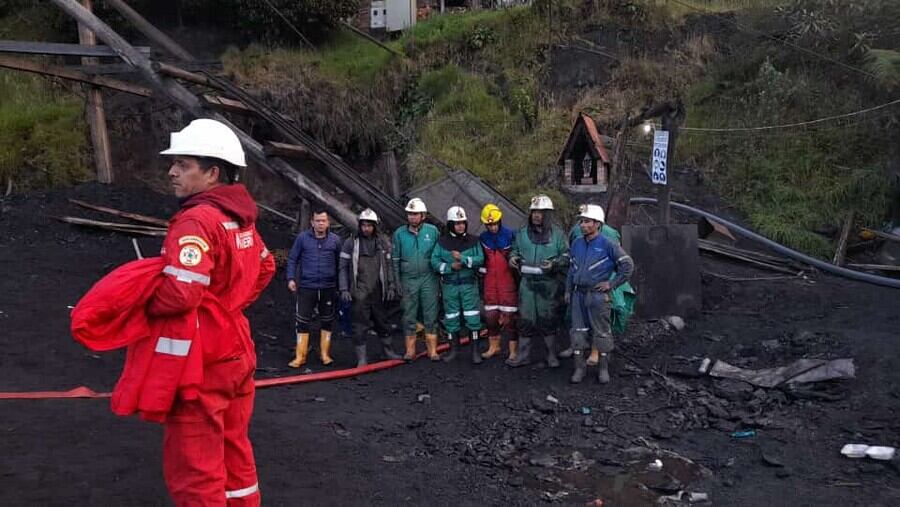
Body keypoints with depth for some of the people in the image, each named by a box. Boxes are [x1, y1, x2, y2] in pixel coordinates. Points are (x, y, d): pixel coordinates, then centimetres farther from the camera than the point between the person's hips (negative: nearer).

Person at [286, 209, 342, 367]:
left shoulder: (335, 240, 3)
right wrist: (291, 278, -5)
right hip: (306, 287, -1)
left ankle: (325, 354, 22)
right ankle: (300, 356, 8)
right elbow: (292, 259, 4)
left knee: (327, 321, 10)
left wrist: (340, 285, 8)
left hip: (328, 288, 1)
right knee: (303, 322, 0)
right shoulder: (302, 238, -1)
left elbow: (340, 263, 8)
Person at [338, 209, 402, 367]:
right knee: (360, 326, -1)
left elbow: (389, 266, 10)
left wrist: (391, 287, 4)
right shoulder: (351, 242, -1)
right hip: (359, 293, -3)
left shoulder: (383, 242, 6)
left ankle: (387, 350, 31)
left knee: (382, 322, 14)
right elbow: (343, 267, 0)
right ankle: (361, 358, 6)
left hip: (378, 291, 3)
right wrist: (344, 289, -7)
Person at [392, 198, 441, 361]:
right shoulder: (399, 233, 2)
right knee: (409, 317, 6)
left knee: (431, 316, 3)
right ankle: (410, 350, 15)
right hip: (408, 280, 1)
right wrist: (397, 281, 3)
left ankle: (432, 351, 10)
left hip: (429, 279, -1)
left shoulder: (432, 231, 0)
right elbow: (395, 259, 6)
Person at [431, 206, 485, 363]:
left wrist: (463, 259, -20)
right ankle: (453, 349, 22)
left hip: (469, 284, -1)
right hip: (449, 285, 1)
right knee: (451, 317, 9)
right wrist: (450, 267, -16)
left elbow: (480, 259, -9)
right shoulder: (442, 242, 1)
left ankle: (475, 350, 6)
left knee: (472, 317, -3)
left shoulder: (473, 241, 1)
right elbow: (435, 261, -4)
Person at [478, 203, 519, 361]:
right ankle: (493, 346, 23)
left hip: (507, 281, -4)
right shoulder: (483, 238, 6)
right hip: (490, 282, 4)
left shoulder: (510, 235, -6)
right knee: (490, 315, 8)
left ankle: (513, 350, 3)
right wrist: (482, 273, 14)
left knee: (509, 316, -3)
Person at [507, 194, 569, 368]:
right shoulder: (522, 233, 6)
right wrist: (512, 257, -3)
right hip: (527, 282, 2)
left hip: (549, 284, -2)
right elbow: (515, 249, 19)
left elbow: (566, 256, -1)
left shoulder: (557, 234, -2)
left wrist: (554, 264, -19)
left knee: (548, 320, 7)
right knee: (525, 319, 5)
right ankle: (523, 355, 14)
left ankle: (552, 355, 21)